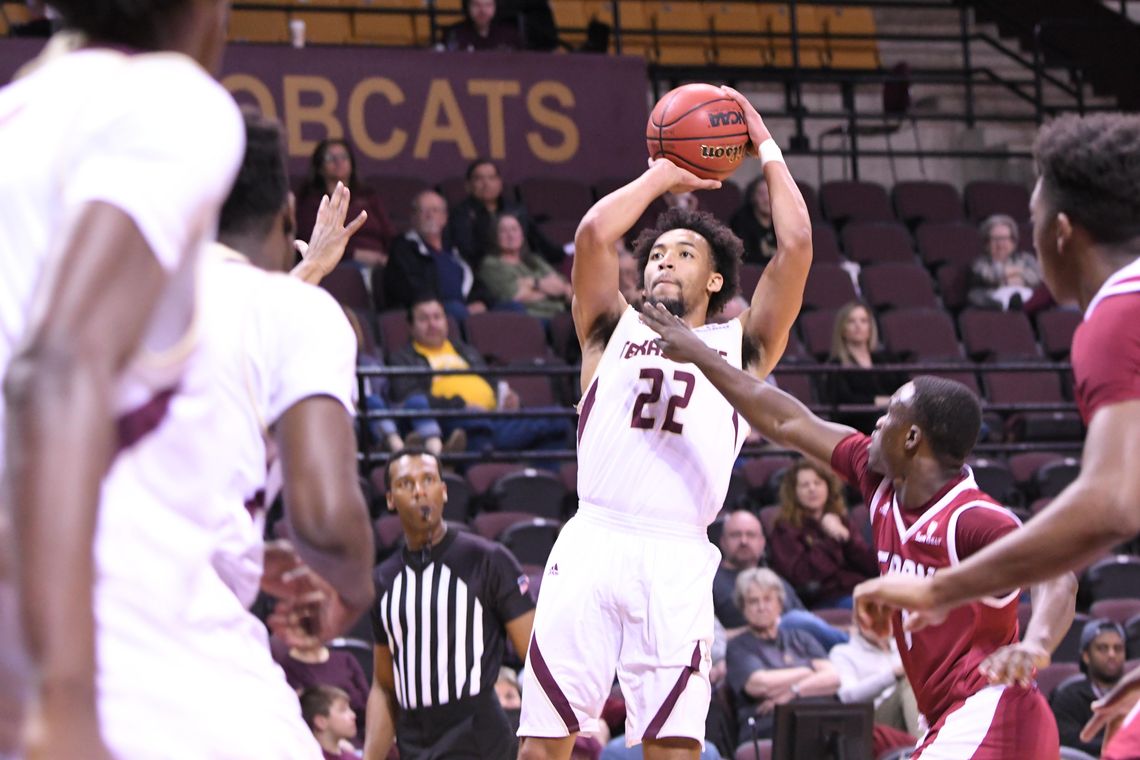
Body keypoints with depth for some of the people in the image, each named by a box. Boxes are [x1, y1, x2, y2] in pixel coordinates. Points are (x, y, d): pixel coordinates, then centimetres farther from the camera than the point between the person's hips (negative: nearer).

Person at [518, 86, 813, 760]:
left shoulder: (740, 347, 18)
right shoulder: (614, 331, 21)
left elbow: (796, 247, 8)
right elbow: (593, 234, 5)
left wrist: (767, 149, 18)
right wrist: (662, 177, 18)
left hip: (677, 557, -1)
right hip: (592, 544, 1)